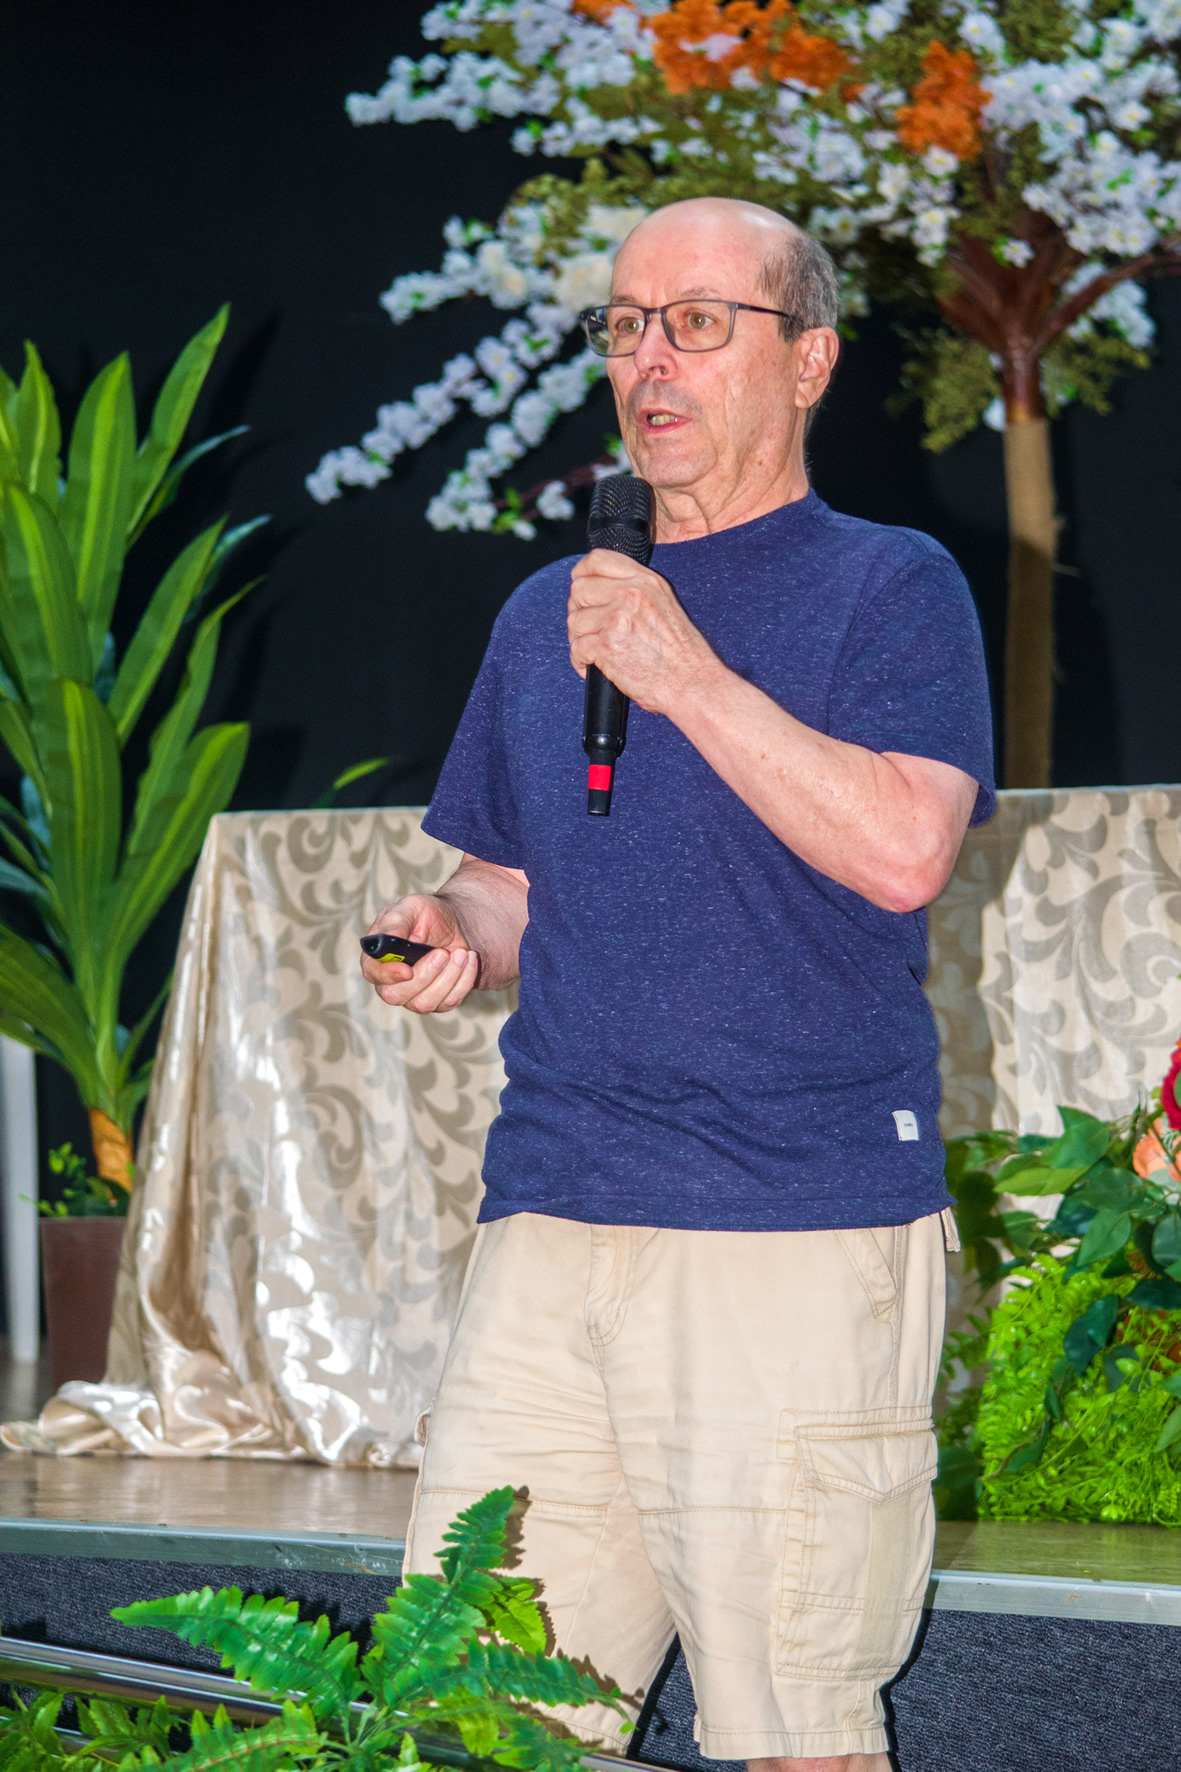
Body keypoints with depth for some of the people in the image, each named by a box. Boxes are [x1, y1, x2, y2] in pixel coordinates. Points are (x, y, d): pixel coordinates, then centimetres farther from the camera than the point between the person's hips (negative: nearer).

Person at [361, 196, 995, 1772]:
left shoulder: (889, 588, 1)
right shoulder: (549, 614, 20)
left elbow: (905, 850, -14)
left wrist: (687, 674, -14)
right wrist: (454, 937, 4)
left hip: (803, 1232, -5)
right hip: (552, 1219, 6)